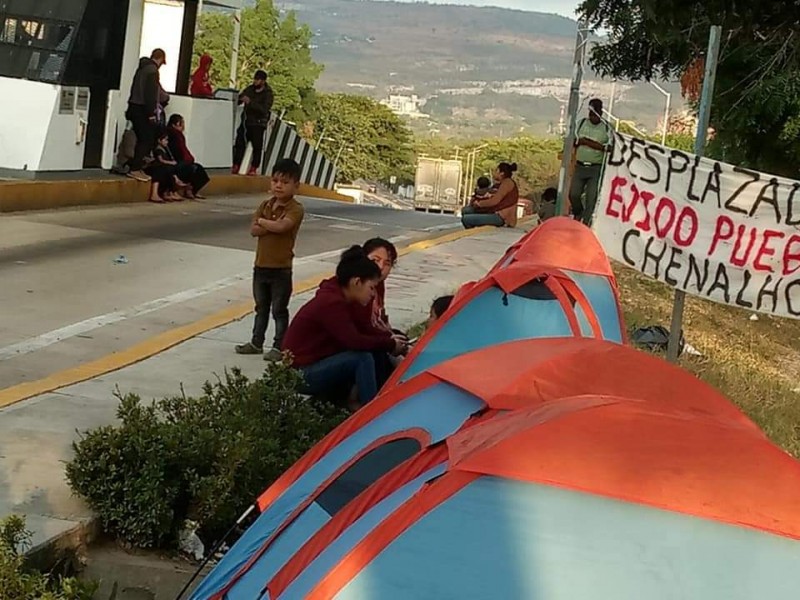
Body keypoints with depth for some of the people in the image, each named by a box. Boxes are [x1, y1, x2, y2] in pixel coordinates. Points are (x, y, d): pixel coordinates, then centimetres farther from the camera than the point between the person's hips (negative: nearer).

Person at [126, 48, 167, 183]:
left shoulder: (142, 68, 17)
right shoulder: (152, 70, -11)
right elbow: (151, 94, -19)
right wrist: (151, 113, -19)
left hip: (134, 108, 9)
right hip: (143, 110, -9)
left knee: (144, 140, 15)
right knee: (147, 140, -6)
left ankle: (136, 167, 15)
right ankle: (135, 169, -7)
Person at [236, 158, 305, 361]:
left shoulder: (296, 209, -12)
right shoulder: (266, 205, 7)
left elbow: (281, 226, -29)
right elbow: (254, 230, -4)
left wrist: (263, 222, -12)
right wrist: (273, 226, -17)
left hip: (281, 269, -6)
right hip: (261, 266, 6)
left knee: (279, 310, 3)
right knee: (261, 307, 19)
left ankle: (279, 346, 11)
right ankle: (257, 342, 29)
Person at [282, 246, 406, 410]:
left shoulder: (339, 298, 7)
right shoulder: (331, 303, -23)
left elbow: (358, 332, 13)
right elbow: (355, 341, -28)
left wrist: (389, 336, -1)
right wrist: (391, 345, -16)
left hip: (315, 366, 10)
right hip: (301, 375, -10)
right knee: (363, 358, -25)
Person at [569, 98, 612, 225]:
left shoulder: (606, 127, -2)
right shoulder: (581, 123, 6)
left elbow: (608, 147, -10)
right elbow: (574, 141, 5)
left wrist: (587, 142, -16)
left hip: (596, 168, -3)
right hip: (580, 166, 3)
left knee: (591, 197, -6)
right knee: (573, 194, -1)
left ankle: (586, 222, 0)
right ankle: (578, 214, 27)